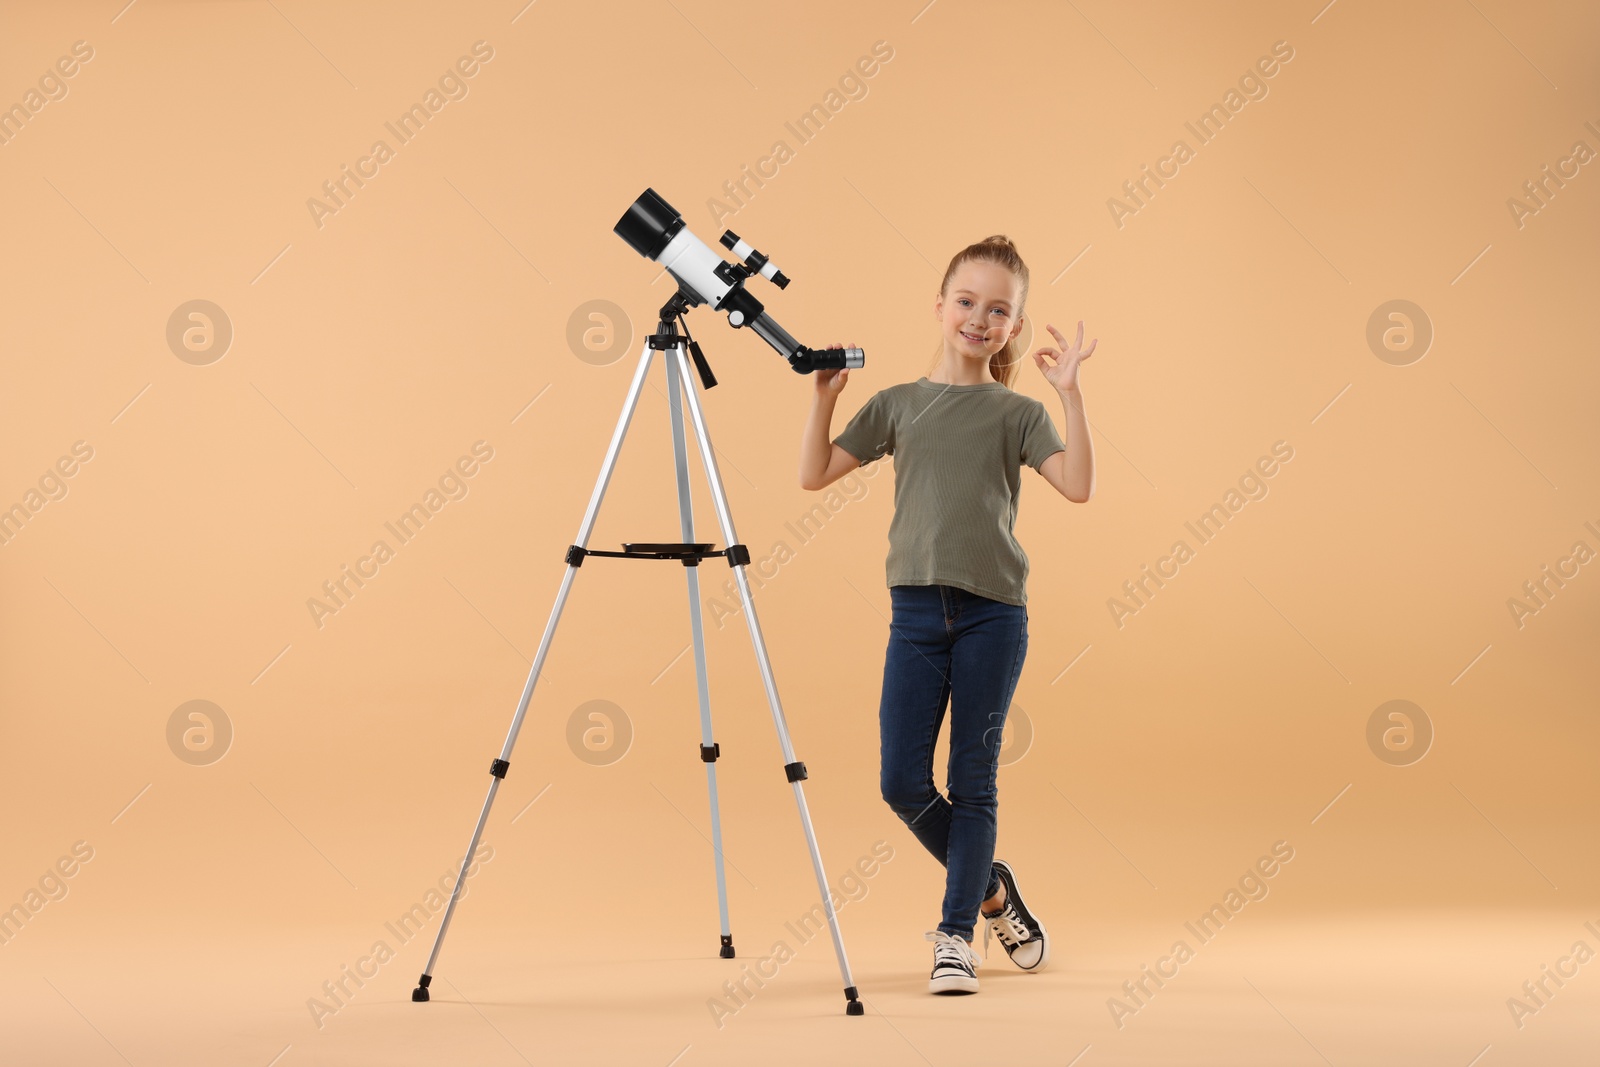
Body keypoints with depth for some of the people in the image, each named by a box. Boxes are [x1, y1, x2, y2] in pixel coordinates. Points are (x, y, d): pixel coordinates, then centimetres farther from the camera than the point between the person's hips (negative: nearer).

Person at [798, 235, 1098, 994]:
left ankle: (956, 935, 13)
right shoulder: (897, 404, 10)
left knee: (972, 782, 3)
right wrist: (824, 397, -4)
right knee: (902, 783, -1)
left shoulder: (1017, 413, 4)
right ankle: (990, 887, 23)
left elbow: (1078, 486, -11)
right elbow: (814, 475, 6)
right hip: (916, 610, 2)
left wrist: (1069, 393, -17)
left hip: (993, 614, -2)